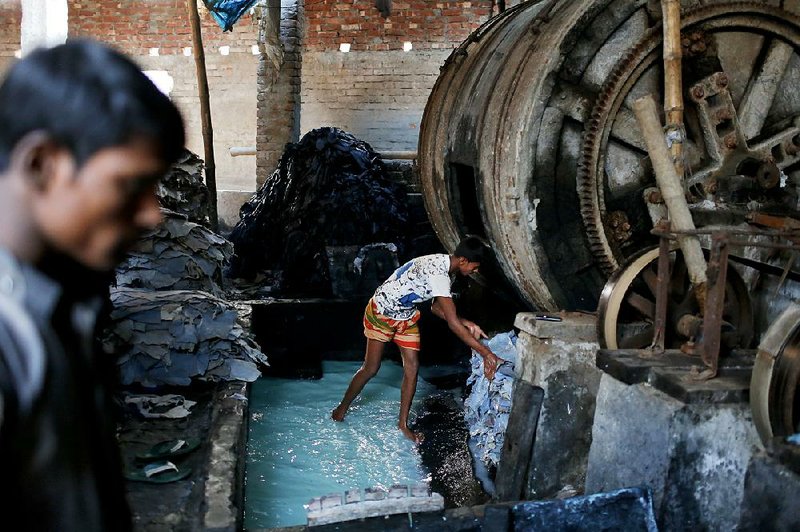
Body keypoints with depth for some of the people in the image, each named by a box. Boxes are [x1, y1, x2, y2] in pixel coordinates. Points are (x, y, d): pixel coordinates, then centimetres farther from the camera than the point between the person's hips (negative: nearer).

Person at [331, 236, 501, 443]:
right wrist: (485, 352, -38)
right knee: (371, 368, 2)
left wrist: (467, 324, -9)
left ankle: (403, 423, 12)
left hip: (407, 316, 8)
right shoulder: (438, 274, -36)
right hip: (381, 312, -8)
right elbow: (453, 323, -38)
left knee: (412, 366, 1)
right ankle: (342, 407, 26)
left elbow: (437, 308, 5)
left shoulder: (443, 264, -7)